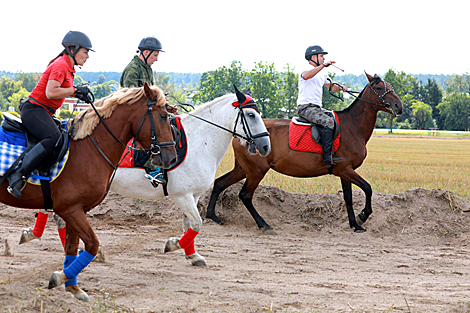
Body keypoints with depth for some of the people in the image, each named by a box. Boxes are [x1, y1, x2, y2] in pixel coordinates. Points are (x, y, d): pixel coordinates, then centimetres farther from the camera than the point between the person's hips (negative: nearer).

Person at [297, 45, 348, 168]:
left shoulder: (323, 73, 19)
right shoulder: (308, 70, -8)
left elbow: (331, 86, 34)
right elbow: (306, 76, -34)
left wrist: (340, 87, 11)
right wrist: (323, 65, -38)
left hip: (317, 108, 9)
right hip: (305, 107, -9)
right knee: (328, 121, -29)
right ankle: (328, 158, -36)